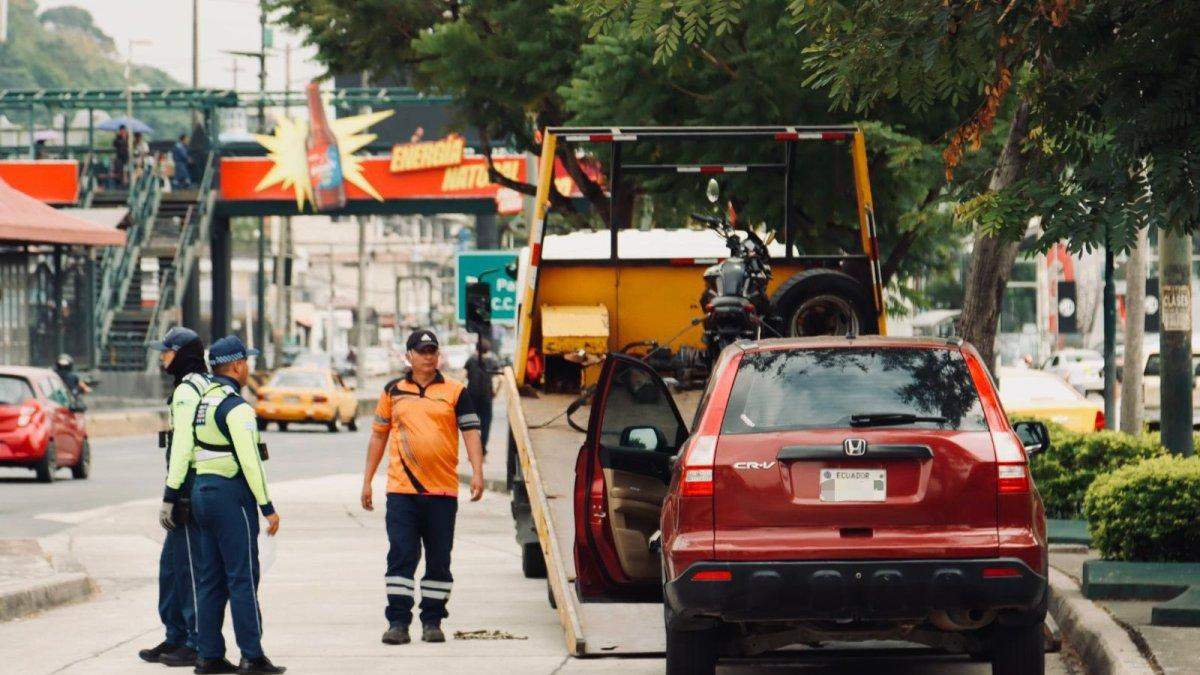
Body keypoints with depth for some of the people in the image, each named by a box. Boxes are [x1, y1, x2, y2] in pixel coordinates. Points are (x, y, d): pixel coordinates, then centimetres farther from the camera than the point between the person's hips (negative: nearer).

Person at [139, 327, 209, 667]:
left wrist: (170, 496, -19)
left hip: (190, 487, -10)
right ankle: (176, 638, 21)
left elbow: (183, 447, -20)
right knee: (171, 564, 16)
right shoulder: (207, 386, 17)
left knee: (190, 566, -5)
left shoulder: (186, 391, -13)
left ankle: (199, 644, -2)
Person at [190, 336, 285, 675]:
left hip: (202, 491, 9)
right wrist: (267, 506, -16)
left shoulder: (204, 402, 14)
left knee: (210, 579, 9)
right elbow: (250, 460, -19)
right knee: (243, 578, -6)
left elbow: (199, 451, 14)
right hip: (231, 494, -9)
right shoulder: (235, 405, -14)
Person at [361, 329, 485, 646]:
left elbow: (471, 432, 0)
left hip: (442, 491, 0)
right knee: (401, 555, -6)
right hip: (401, 489, 0)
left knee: (439, 560, 5)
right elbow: (378, 436, 15)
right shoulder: (393, 392, 10)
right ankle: (398, 622, -4)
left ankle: (432, 622, 14)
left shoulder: (454, 392, 6)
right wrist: (367, 480, 12)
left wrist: (477, 472, -13)